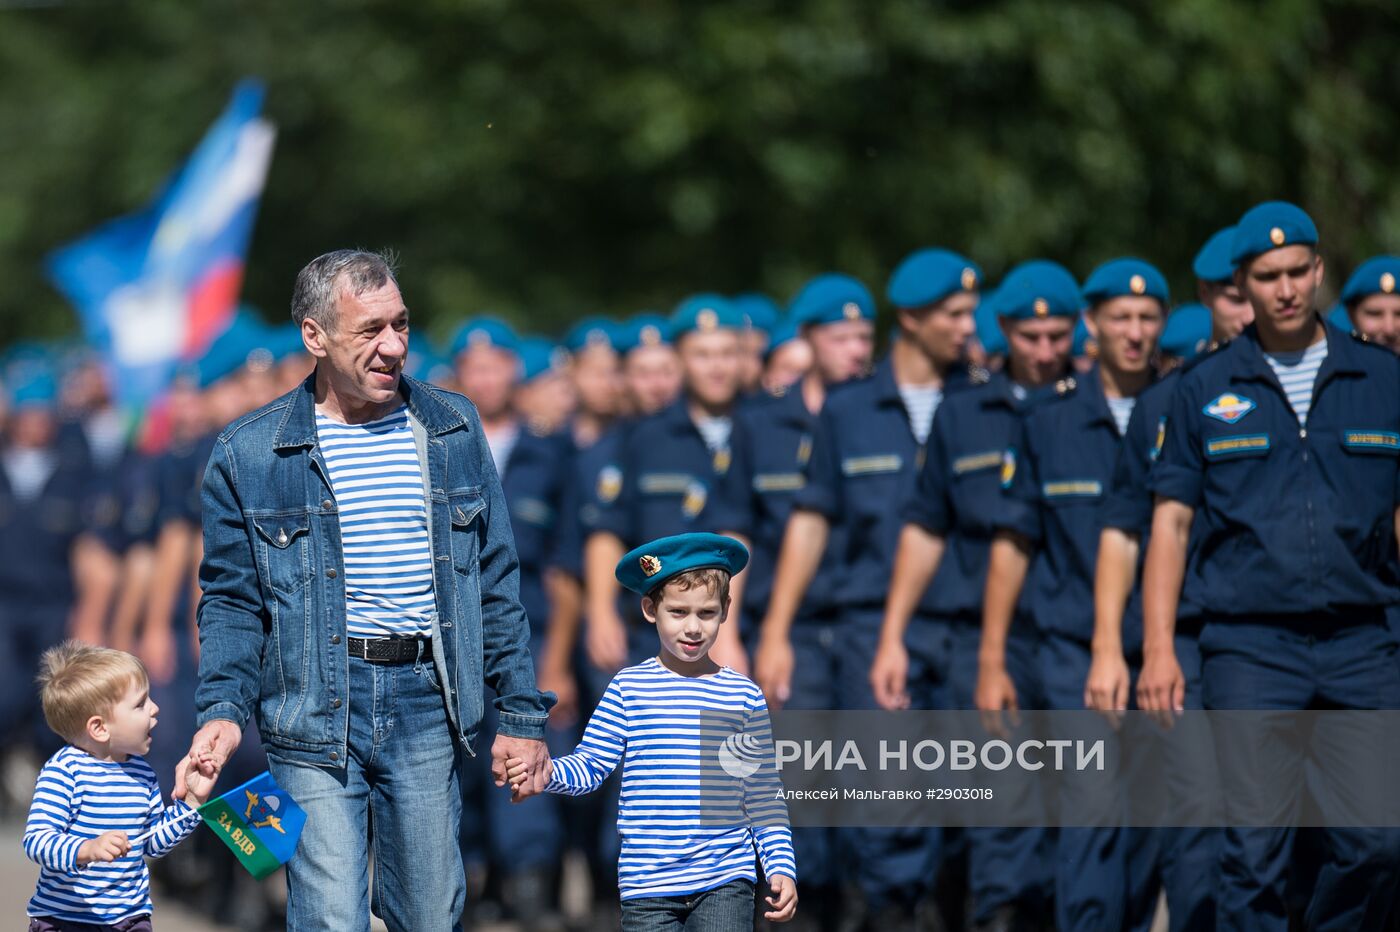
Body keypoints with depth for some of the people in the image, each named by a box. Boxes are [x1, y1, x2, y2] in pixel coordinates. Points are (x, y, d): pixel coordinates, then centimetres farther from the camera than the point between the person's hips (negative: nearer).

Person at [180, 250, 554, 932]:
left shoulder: (453, 429, 8)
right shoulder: (248, 454, 0)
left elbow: (496, 582, 11)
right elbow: (232, 602, 5)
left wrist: (520, 712, 8)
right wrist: (223, 709, -11)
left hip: (428, 704, 3)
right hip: (315, 714, -2)